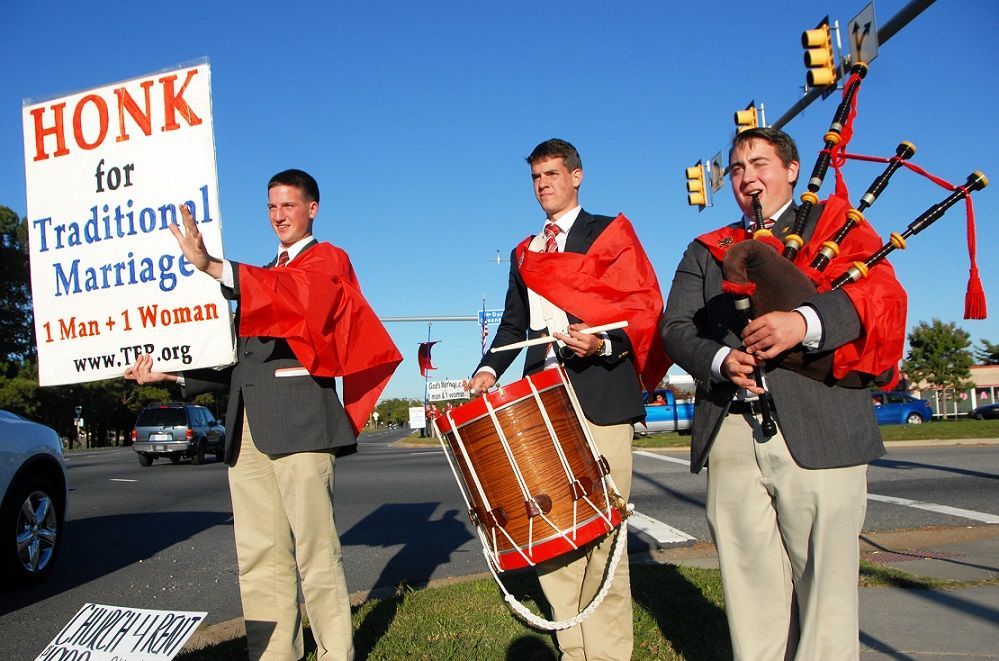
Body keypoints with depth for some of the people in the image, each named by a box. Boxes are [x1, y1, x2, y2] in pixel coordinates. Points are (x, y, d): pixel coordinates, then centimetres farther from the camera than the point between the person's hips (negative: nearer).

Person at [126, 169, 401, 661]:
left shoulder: (326, 260, 8)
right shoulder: (264, 274, 29)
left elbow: (296, 294, -17)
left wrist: (212, 267, -28)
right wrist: (172, 373, 12)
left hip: (298, 417, -7)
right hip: (247, 422, 7)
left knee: (315, 550, -8)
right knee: (258, 556, 4)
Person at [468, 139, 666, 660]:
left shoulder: (609, 234, 8)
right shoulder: (524, 253, 23)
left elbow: (644, 309, -1)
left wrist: (603, 344, -19)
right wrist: (489, 368, 3)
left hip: (600, 399, -5)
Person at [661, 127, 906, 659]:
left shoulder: (835, 225, 14)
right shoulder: (705, 251, 23)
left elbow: (885, 292, -4)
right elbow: (674, 328, 10)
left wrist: (806, 321, -22)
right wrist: (720, 359, -12)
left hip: (818, 434, -2)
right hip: (730, 438, 3)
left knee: (824, 589, 0)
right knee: (751, 588, 5)